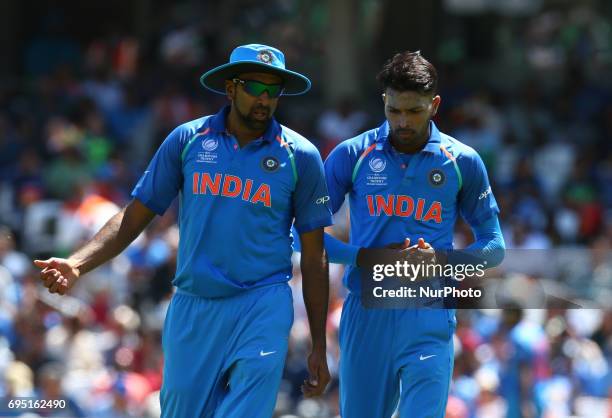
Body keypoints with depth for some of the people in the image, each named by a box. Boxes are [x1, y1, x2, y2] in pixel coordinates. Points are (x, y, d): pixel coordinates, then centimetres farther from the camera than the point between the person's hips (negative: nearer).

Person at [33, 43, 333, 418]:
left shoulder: (301, 156, 1)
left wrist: (319, 347, 5)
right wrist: (77, 265, -10)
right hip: (192, 308, 2)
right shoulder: (187, 140, 4)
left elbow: (314, 256, 5)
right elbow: (136, 215, 6)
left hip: (262, 307, -2)